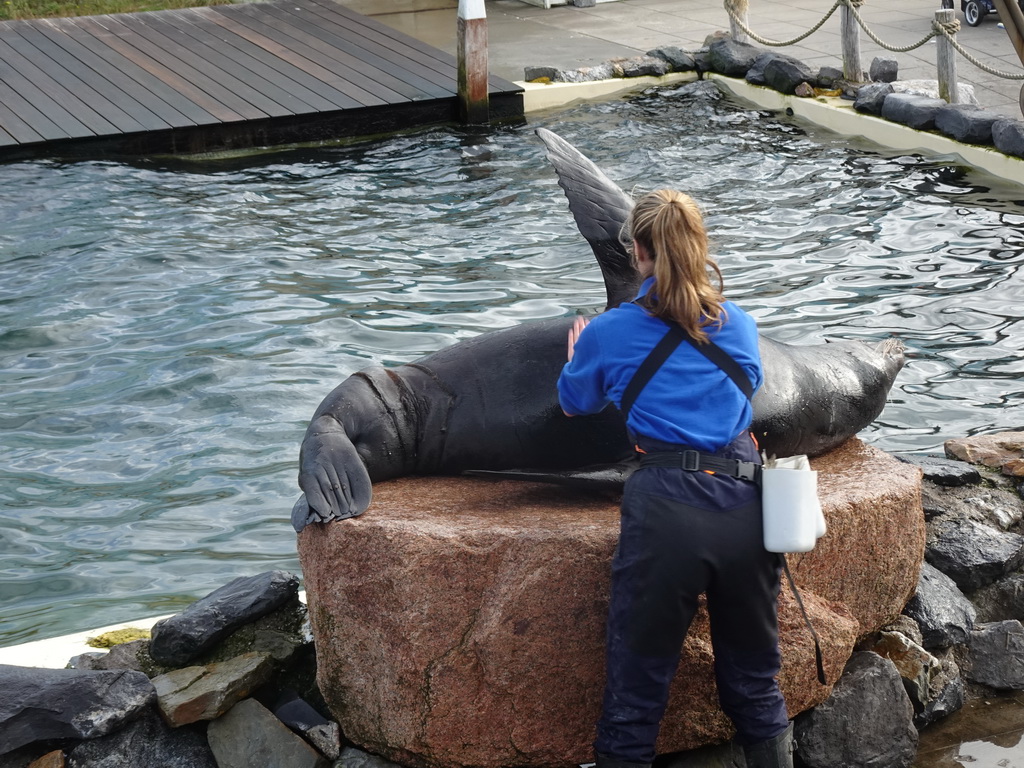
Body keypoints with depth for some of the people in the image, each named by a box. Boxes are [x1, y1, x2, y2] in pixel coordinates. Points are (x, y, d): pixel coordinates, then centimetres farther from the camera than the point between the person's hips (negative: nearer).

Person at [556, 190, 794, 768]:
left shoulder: (609, 333, 3)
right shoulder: (739, 325, 11)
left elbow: (575, 404, 23)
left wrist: (578, 353, 45)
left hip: (666, 508, -3)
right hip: (746, 503, 3)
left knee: (636, 694, 6)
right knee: (755, 683, 18)